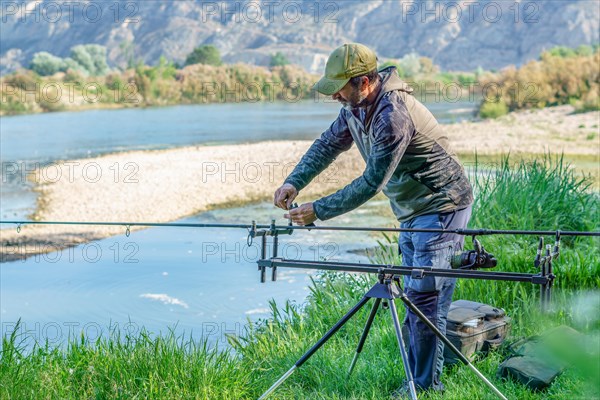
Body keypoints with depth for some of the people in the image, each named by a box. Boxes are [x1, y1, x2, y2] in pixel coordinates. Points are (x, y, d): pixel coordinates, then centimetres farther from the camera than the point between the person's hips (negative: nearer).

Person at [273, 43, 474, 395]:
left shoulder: (394, 115, -29)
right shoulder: (356, 107, 1)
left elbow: (372, 182, -29)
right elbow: (328, 145, 8)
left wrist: (319, 211, -25)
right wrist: (295, 182, -8)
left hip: (441, 207, -10)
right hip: (412, 211, 10)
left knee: (426, 296, -10)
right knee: (414, 295, 13)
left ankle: (427, 385, -2)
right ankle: (416, 377, 22)